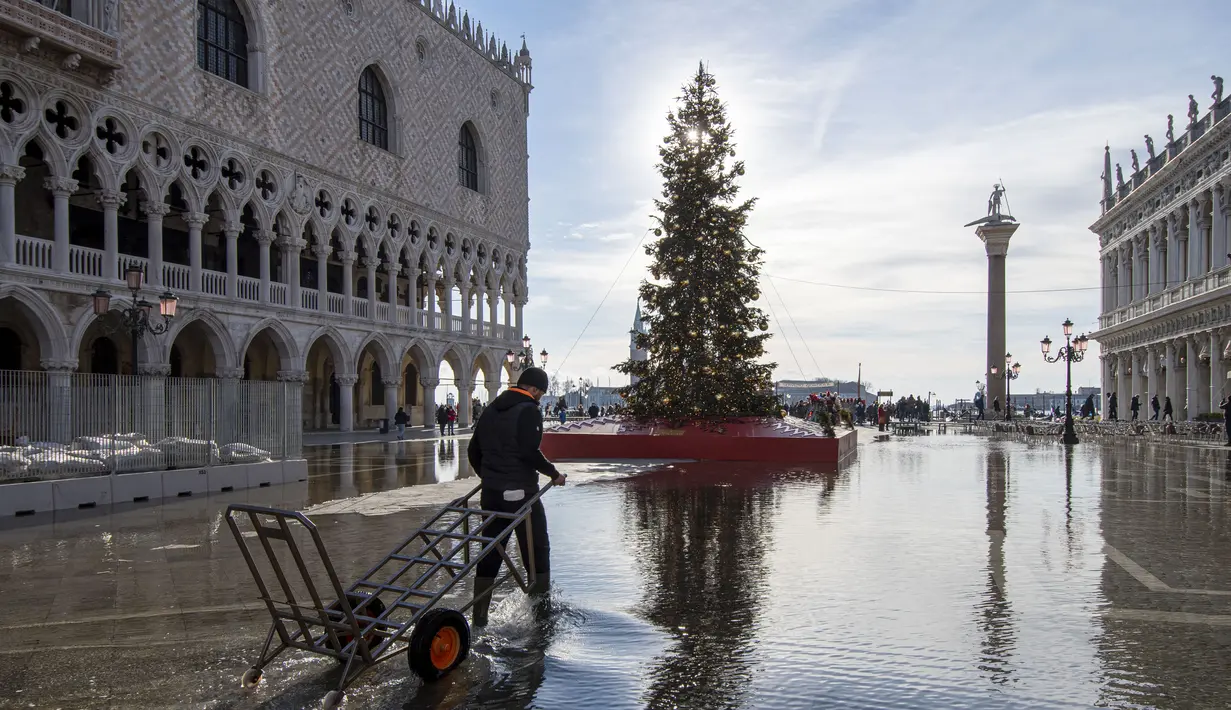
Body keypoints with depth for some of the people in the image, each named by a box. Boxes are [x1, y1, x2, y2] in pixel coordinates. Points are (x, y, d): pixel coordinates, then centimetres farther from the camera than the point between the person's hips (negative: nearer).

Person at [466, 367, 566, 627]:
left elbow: (473, 451, 16)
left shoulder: (491, 409, 13)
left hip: (491, 493, 7)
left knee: (489, 554, 12)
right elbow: (529, 452, -22)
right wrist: (554, 473, -9)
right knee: (537, 551, 6)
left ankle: (479, 616, 13)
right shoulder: (528, 410, -10)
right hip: (520, 492, -7)